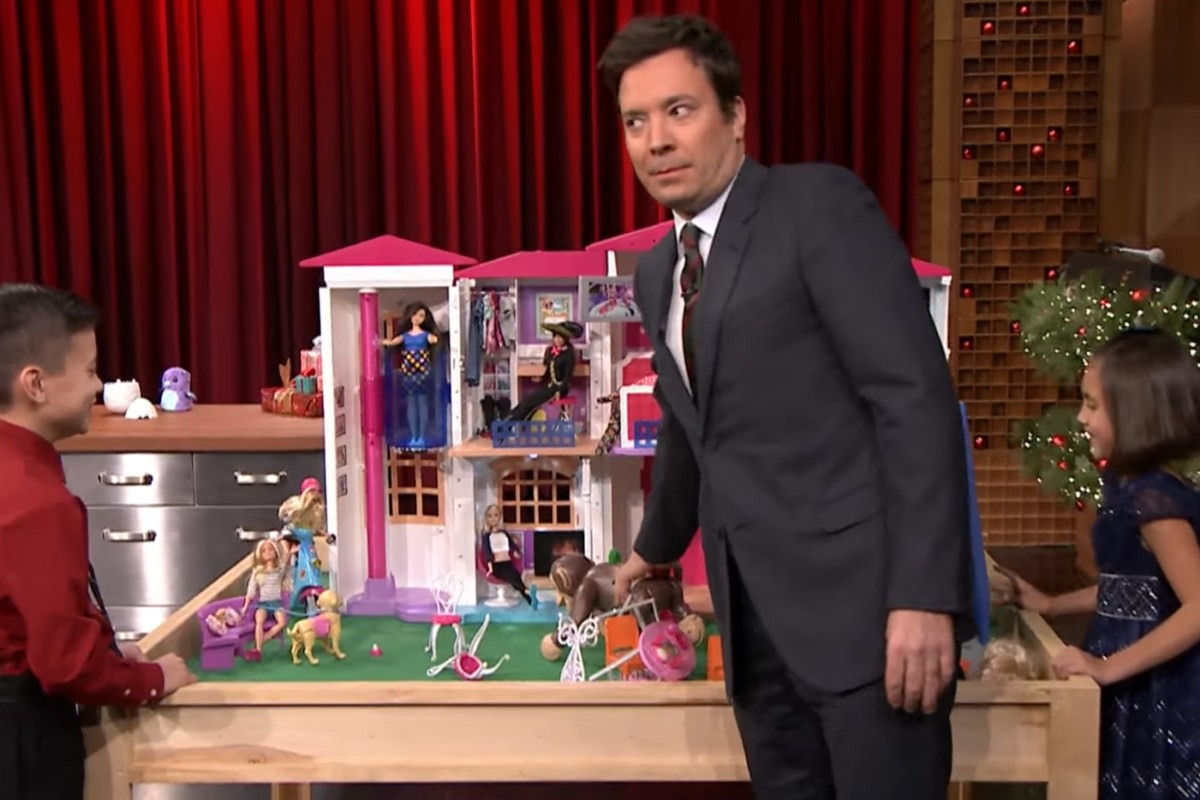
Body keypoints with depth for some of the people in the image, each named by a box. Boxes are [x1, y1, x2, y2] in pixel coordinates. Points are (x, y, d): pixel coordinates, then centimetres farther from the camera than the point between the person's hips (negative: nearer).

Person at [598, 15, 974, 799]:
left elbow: (917, 395, -15)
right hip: (757, 616, 7)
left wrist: (923, 594, -21)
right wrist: (656, 548, 40)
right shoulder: (656, 270, 15)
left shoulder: (820, 204, -7)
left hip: (862, 598, -7)